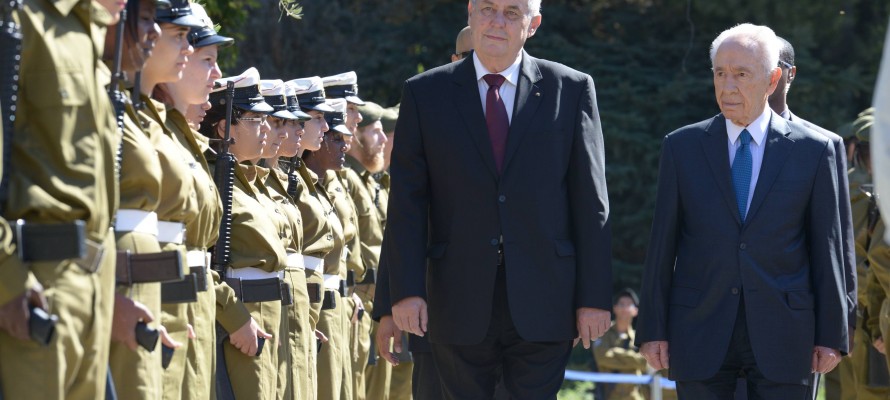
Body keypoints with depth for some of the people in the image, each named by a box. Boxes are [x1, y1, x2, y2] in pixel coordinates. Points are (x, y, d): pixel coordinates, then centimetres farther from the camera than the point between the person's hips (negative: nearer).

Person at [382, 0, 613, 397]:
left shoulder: (572, 89, 5)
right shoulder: (425, 93, 6)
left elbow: (590, 202, 3)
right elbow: (407, 201, 3)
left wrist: (595, 296, -2)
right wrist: (406, 289, -7)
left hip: (542, 303, -1)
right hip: (459, 305, 1)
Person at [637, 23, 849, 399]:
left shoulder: (814, 150, 3)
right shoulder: (682, 147, 6)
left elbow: (827, 249, 3)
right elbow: (662, 245, 5)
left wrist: (831, 336, 1)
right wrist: (652, 329, 1)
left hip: (782, 337, -1)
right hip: (700, 336, 1)